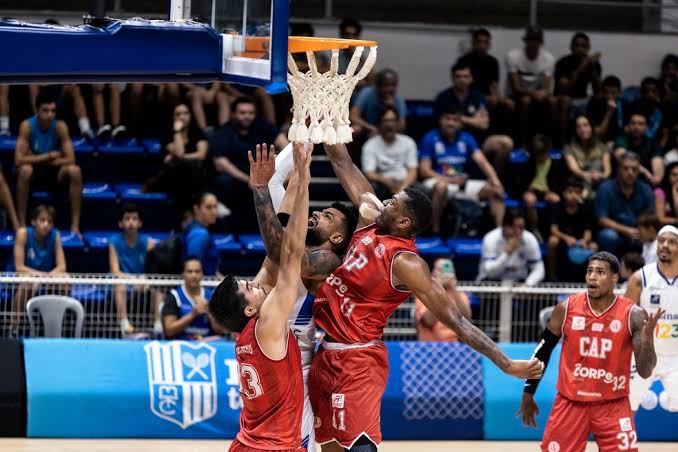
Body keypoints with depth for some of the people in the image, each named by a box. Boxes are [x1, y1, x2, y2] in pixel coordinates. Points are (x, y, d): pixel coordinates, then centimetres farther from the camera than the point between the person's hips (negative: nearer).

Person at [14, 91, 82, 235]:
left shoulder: (60, 126, -14)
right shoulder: (27, 126, -18)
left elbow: (70, 160, -20)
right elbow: (18, 160, -28)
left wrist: (38, 159, -21)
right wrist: (49, 156, -24)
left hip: (53, 173, 2)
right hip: (34, 174, -2)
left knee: (75, 171, -28)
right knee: (25, 170, -36)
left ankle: (75, 225, -22)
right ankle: (21, 223, -26)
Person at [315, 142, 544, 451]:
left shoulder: (405, 263, -20)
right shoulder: (370, 220, 1)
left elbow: (454, 319, -22)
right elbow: (343, 164, 9)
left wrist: (506, 364, -28)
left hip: (358, 361, -9)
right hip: (327, 354, 9)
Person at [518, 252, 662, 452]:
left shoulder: (633, 315, -9)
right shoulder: (566, 309, -5)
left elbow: (645, 371, -10)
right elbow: (543, 350, 9)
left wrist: (647, 339, -29)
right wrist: (528, 394, 11)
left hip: (613, 406, -1)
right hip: (570, 403, 1)